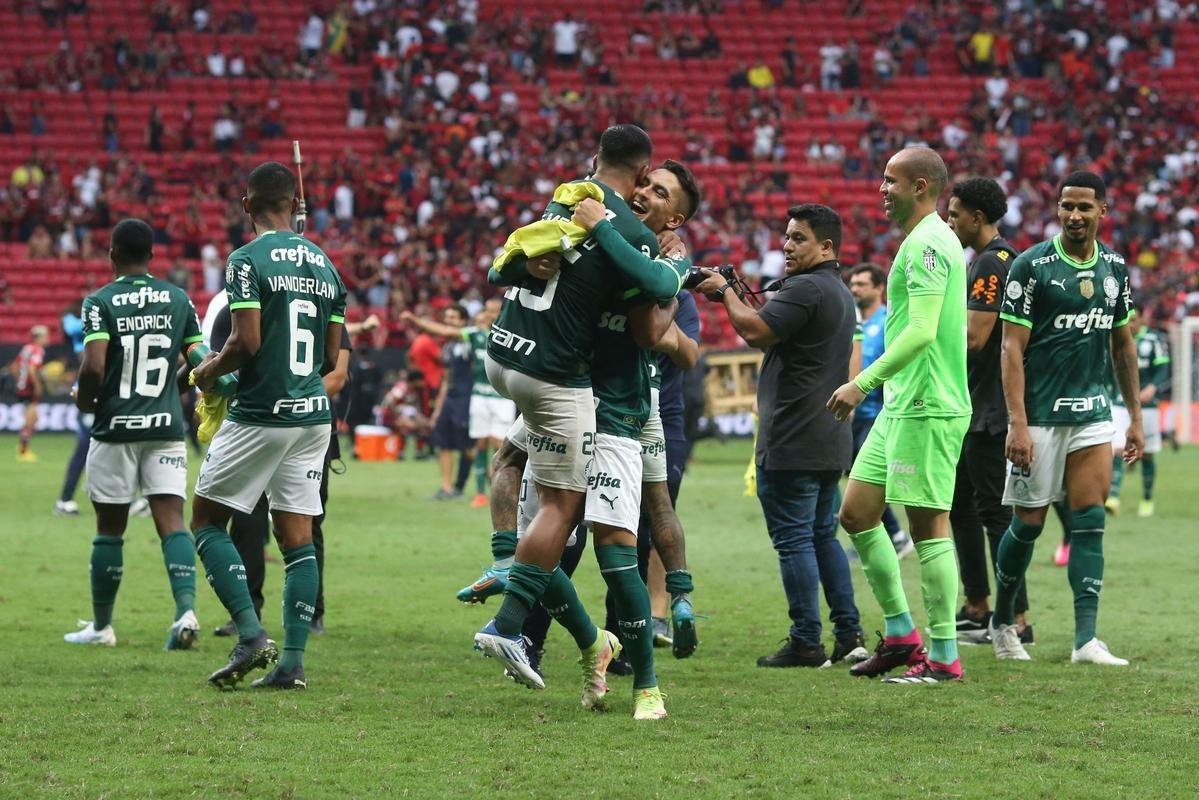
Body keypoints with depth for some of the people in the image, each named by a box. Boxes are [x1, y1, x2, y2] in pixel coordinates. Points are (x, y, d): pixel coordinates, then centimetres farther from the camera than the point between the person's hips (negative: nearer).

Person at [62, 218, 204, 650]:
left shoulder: (100, 302, -7)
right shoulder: (178, 299, 5)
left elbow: (93, 367, -18)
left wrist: (85, 401, 1)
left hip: (115, 427, -2)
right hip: (166, 427, 2)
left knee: (110, 529, 8)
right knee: (171, 521, -2)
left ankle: (101, 625, 18)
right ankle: (186, 609, -22)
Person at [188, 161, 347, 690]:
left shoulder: (249, 260, -10)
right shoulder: (325, 266, 11)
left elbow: (247, 343, -17)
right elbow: (331, 359, 13)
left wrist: (210, 372, 2)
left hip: (261, 413, -6)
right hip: (314, 414, 6)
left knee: (207, 518, 6)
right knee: (297, 535, 6)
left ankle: (251, 634, -8)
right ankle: (292, 661, 2)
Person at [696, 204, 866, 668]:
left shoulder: (806, 289, -15)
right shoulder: (840, 293, 18)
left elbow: (756, 332, -22)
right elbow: (775, 338, 22)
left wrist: (725, 292, -6)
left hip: (792, 444, -10)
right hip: (830, 442, 10)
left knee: (793, 539, -5)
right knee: (823, 534, 16)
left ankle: (806, 643, -5)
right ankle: (849, 634, 14)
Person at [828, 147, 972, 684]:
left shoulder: (927, 244, -14)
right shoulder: (925, 241, 17)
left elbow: (922, 331, -23)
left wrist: (863, 383, -22)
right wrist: (875, 386, 22)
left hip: (926, 409, -11)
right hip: (901, 405, 11)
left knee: (928, 526, -7)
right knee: (856, 514, 12)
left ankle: (943, 656, -3)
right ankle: (900, 634, 18)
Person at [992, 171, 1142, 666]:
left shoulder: (1113, 268, 8)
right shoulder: (1032, 266, -8)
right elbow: (1012, 348, -10)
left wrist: (1135, 417, 14)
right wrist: (1017, 424, -17)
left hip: (1093, 412, 4)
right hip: (1040, 415, -4)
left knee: (1089, 524, -5)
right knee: (1028, 524, 3)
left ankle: (1085, 639, -9)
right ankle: (1002, 621, 23)